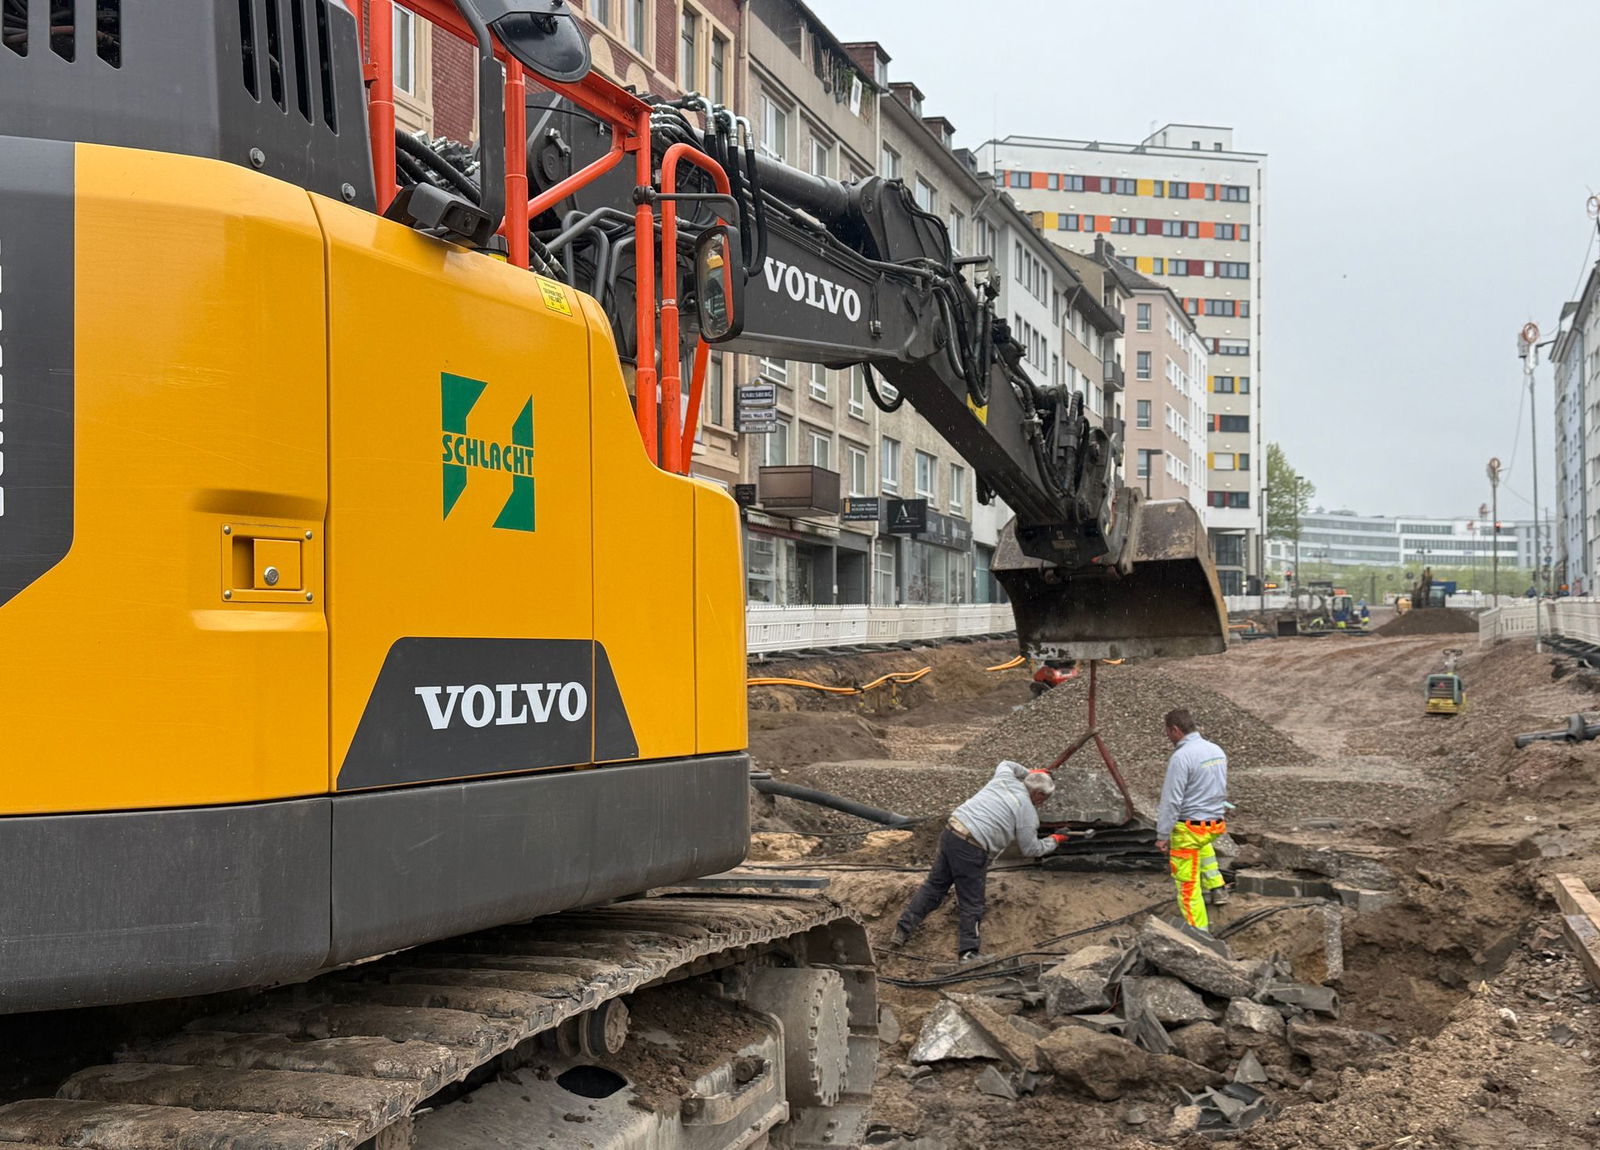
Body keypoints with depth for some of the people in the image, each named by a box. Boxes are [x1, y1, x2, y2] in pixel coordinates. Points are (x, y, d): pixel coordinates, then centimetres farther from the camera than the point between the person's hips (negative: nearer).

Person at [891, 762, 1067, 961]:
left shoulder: (1004, 778, 14)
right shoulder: (1028, 811, -1)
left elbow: (1006, 764, 40)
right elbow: (1030, 849, 8)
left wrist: (1029, 773, 48)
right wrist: (1053, 842, 24)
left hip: (950, 832, 7)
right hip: (971, 849, -7)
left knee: (934, 885, 16)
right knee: (971, 903, 3)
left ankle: (903, 929, 15)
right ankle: (967, 951, -1)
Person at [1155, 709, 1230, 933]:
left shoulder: (1181, 757, -21)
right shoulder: (1217, 750, 5)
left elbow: (1171, 800, -21)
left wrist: (1162, 835, -15)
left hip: (1189, 828, -8)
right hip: (1216, 825, 8)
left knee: (1187, 883, 3)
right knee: (1202, 844, 41)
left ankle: (1198, 929, 7)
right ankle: (1216, 887, 35)